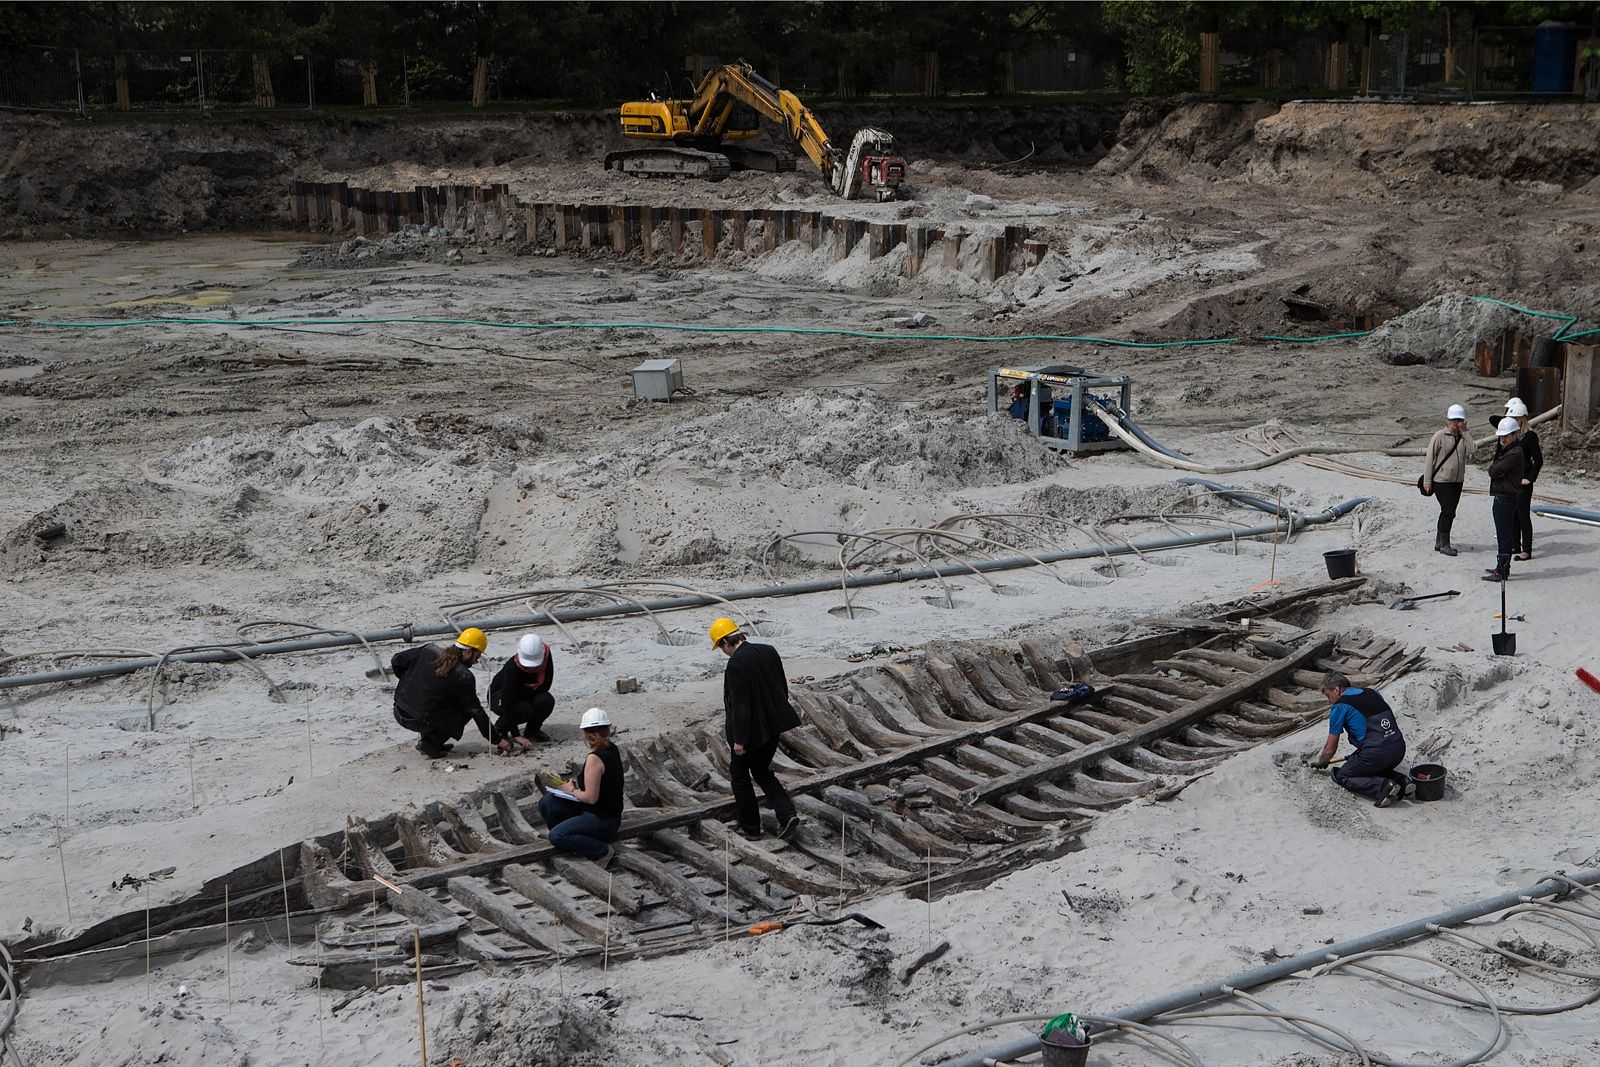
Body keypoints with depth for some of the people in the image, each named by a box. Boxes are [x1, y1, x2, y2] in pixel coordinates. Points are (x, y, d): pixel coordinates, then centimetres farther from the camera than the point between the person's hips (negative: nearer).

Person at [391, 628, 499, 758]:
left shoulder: (428, 651, -1)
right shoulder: (464, 677, -14)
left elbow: (396, 661, 8)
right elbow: (477, 712, -9)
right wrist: (497, 741, 0)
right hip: (420, 722, -6)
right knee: (467, 709, 9)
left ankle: (427, 740, 18)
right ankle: (429, 743, 2)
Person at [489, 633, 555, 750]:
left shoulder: (546, 657, -24)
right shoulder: (512, 667, -35)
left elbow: (544, 687, -15)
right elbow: (508, 703, -37)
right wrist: (516, 736, -41)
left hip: (523, 697, 5)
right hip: (499, 696, -4)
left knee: (547, 700, -25)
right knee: (524, 710, -34)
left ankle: (532, 730, 2)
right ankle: (499, 729, -6)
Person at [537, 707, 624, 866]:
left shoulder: (595, 758, -25)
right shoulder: (611, 749, 4)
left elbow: (591, 797, -25)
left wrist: (572, 790, -7)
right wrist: (577, 784, 9)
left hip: (603, 821, -9)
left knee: (556, 836, -25)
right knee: (546, 803, 1)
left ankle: (602, 851, -10)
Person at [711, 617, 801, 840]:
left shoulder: (736, 664, -23)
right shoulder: (769, 652, 1)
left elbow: (740, 704, -22)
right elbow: (783, 688, 9)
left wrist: (739, 740, -16)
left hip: (751, 730, -7)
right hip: (773, 726, 7)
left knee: (739, 775, 13)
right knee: (762, 771, 22)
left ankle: (750, 828, 22)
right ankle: (787, 815, 7)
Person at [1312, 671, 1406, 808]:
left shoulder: (1339, 706, 0)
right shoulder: (1373, 693, 18)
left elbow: (1330, 748, 7)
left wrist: (1321, 762, 30)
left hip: (1377, 753, -7)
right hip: (1400, 748, 7)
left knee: (1341, 776, 11)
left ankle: (1383, 787, -12)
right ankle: (1401, 781, 6)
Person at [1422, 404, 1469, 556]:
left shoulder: (1462, 436, 7)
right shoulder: (1440, 436, -8)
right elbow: (1430, 458, -8)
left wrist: (1464, 432, -14)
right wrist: (1427, 480, -10)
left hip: (1457, 481, 6)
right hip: (1441, 480, -6)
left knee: (1448, 512, 12)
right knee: (1448, 511, -10)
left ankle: (1439, 542, 23)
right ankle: (1444, 544, -3)